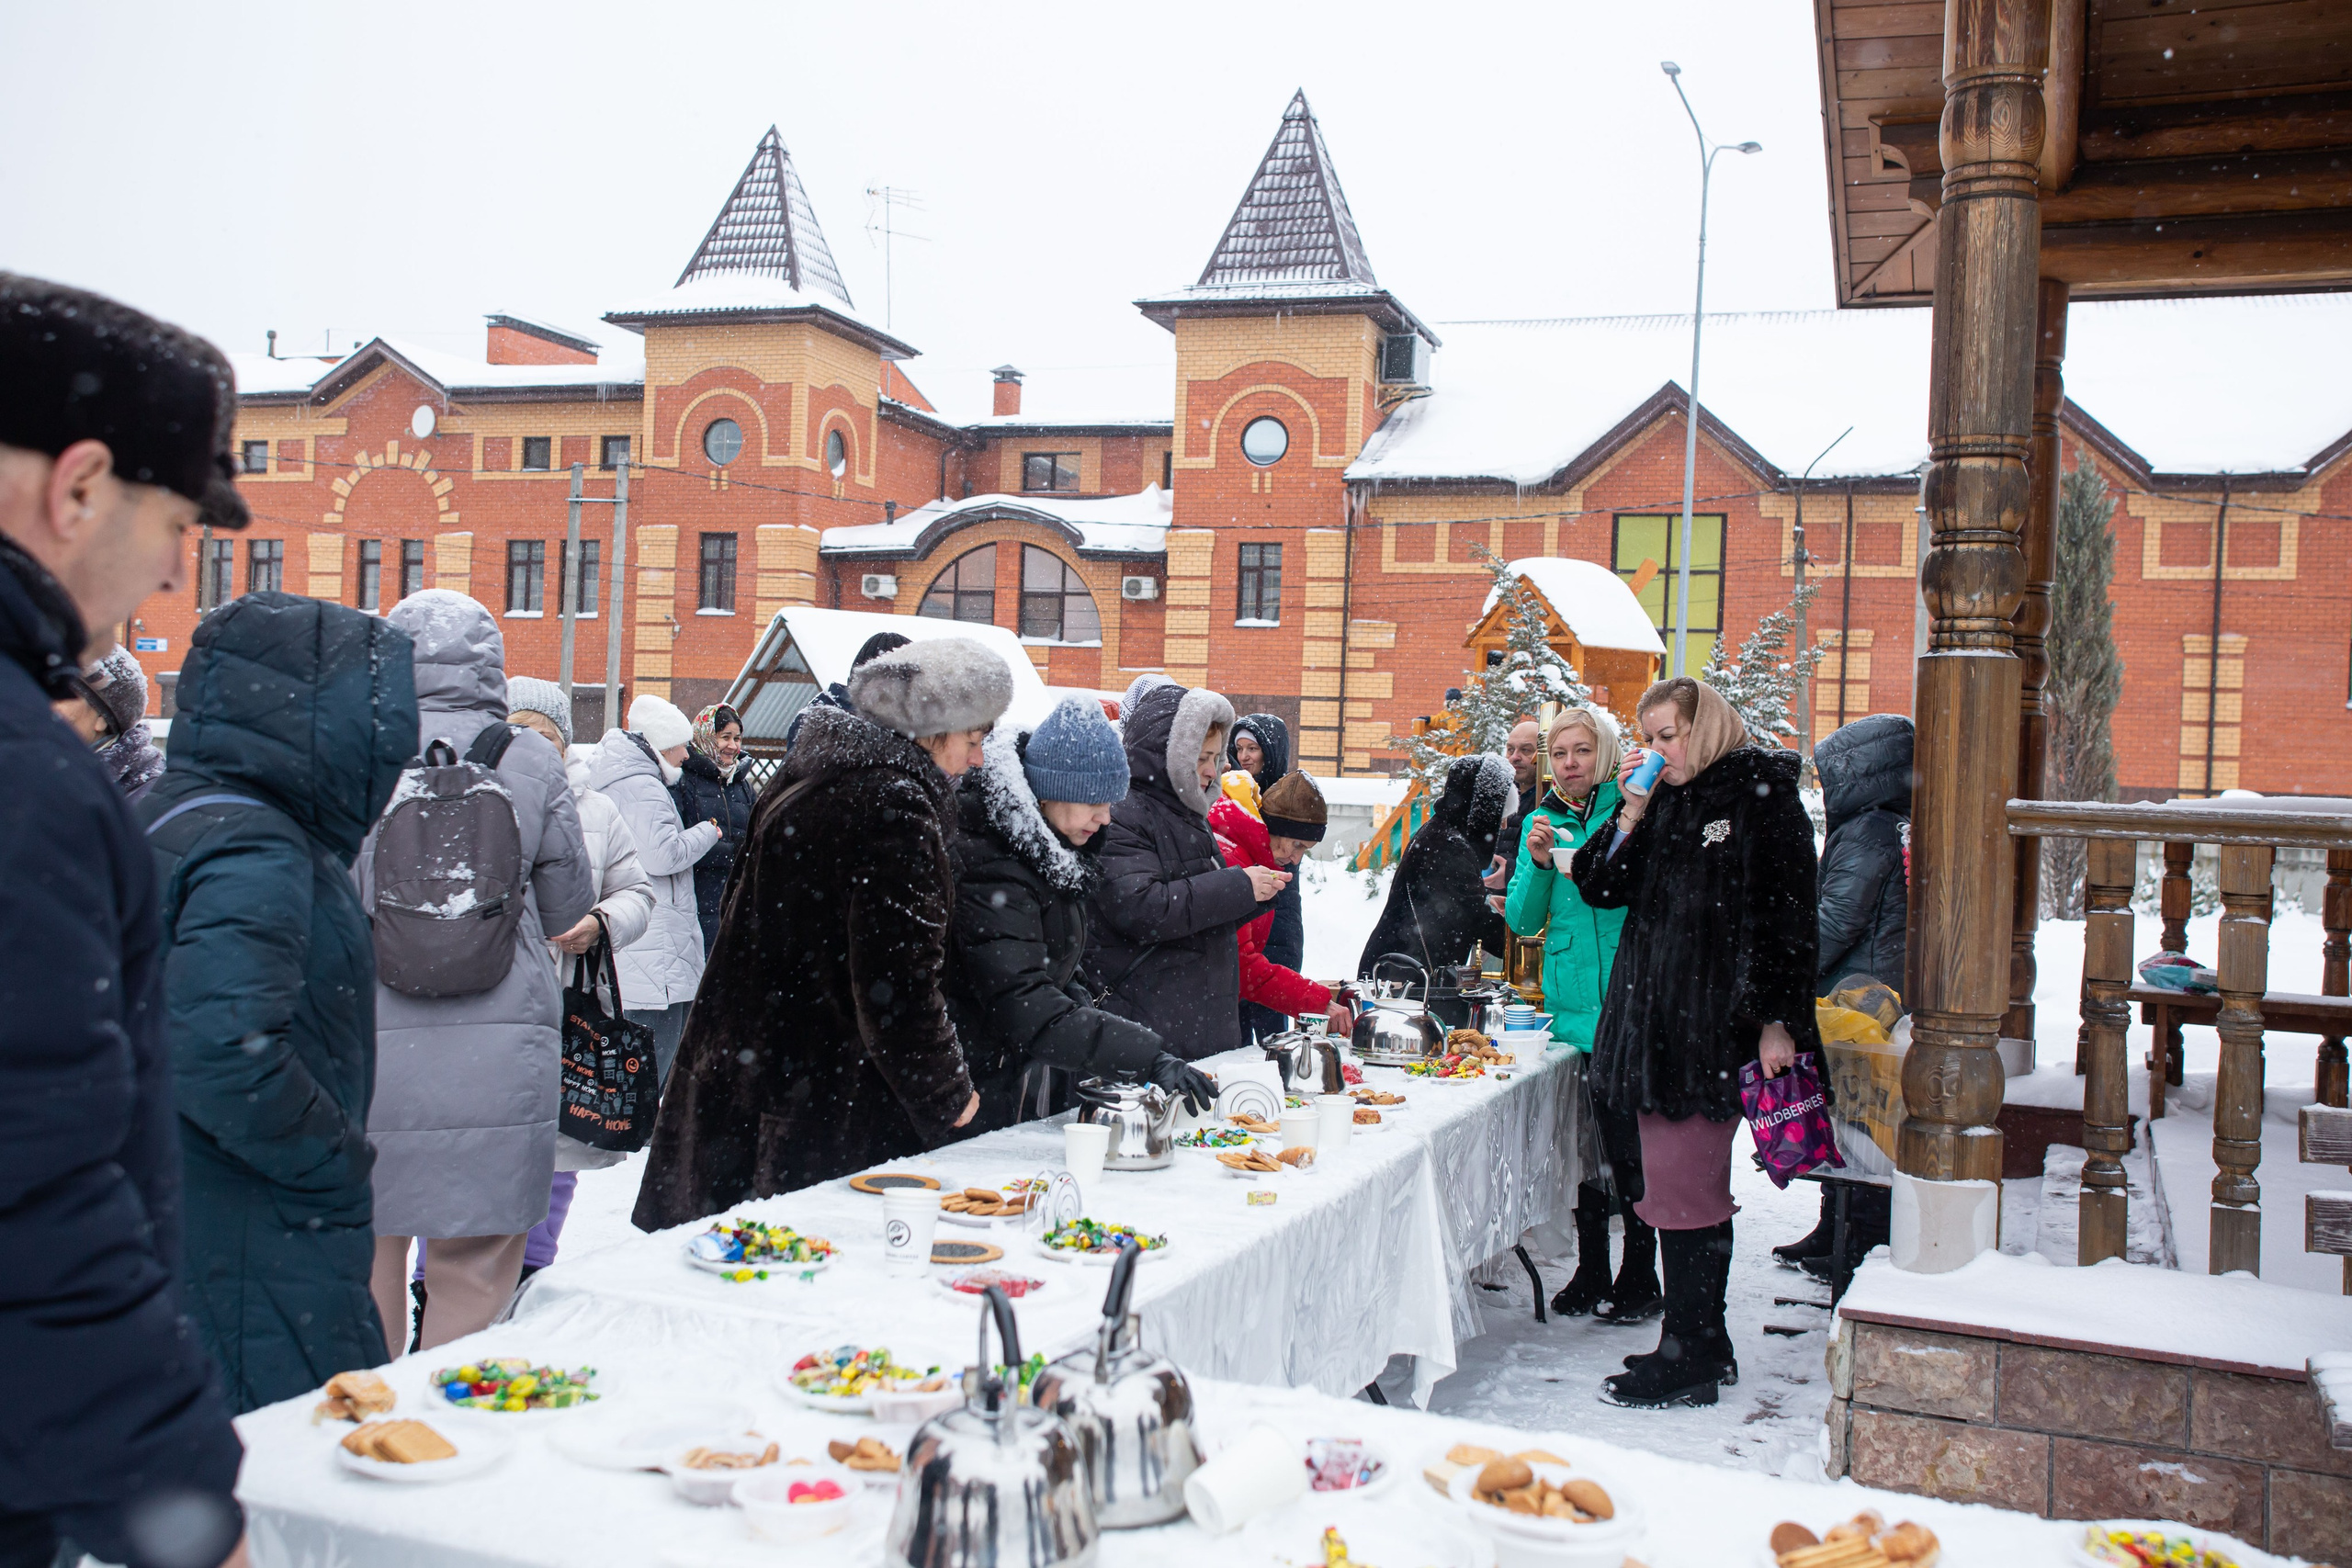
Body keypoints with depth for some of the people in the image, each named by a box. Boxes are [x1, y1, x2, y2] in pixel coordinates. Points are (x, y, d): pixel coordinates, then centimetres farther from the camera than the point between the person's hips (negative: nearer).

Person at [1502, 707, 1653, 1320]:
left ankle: (1639, 1276, 14)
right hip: (1571, 1007, 4)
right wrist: (1538, 865, -7)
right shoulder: (1542, 821, 11)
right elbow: (1522, 920, 10)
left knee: (1629, 1143, -1)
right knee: (1582, 1143, 11)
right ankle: (1590, 1271, 23)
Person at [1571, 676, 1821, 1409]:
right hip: (1655, 1019, 8)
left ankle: (1688, 1360, 2)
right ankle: (1704, 1345, 23)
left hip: (1718, 1027, -8)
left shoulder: (1763, 798, -5)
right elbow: (1603, 887, 12)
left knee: (1683, 1188, -7)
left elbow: (1788, 917, -10)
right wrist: (1632, 811, 0)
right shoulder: (1665, 801, 16)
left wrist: (1778, 1021, -15)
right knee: (1696, 1189, 13)